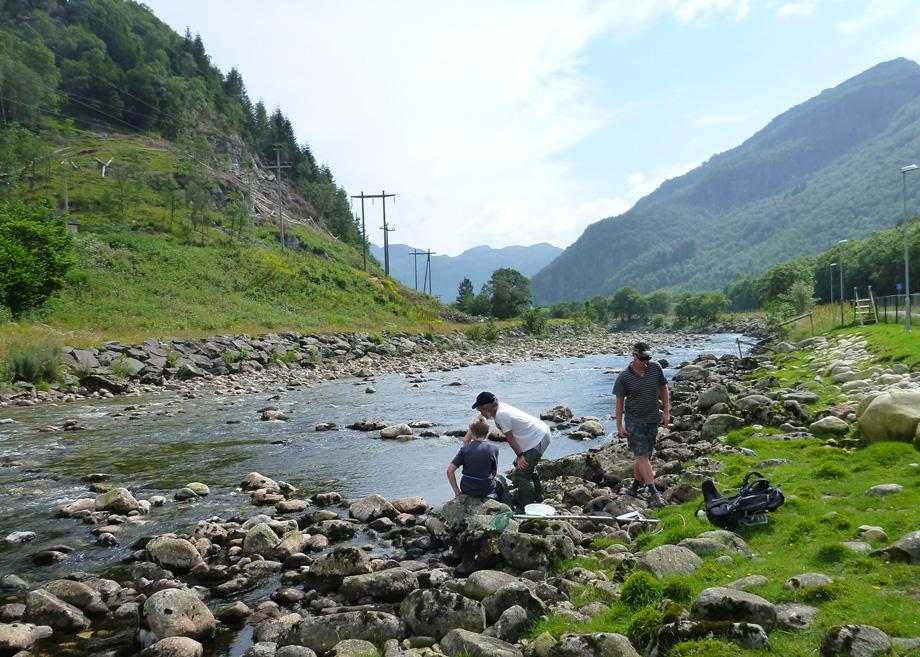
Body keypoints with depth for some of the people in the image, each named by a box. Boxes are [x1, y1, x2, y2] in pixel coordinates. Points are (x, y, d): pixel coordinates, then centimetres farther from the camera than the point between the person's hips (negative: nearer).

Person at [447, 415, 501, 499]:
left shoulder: (465, 448, -7)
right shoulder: (494, 448, -10)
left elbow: (450, 471, -11)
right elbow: (494, 472, 0)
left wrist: (457, 492, -3)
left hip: (466, 490, 1)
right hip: (486, 491, -1)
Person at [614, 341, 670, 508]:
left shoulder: (656, 368, -1)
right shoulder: (624, 377, -10)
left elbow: (663, 389, 12)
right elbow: (619, 401, -3)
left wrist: (666, 411, 7)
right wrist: (619, 425, -5)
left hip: (652, 420, 4)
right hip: (633, 421, -4)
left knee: (645, 456, 9)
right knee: (642, 456, -11)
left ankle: (634, 488, 24)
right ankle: (654, 493, -14)